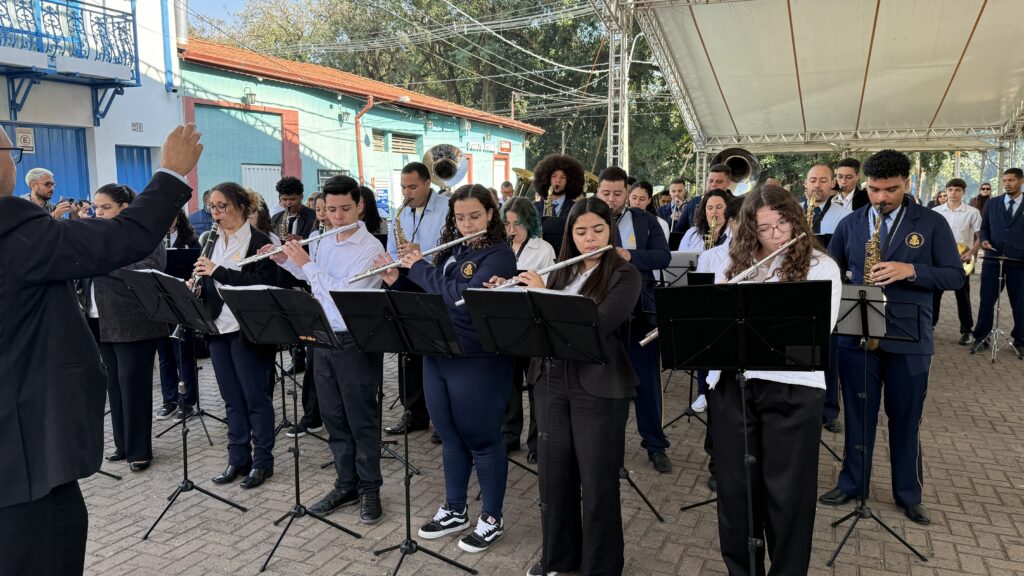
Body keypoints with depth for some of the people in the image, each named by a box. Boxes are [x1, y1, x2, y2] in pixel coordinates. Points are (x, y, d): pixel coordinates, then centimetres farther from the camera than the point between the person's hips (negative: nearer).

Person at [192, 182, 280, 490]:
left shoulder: (259, 240, -8)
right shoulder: (213, 241, 13)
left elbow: (263, 282, -19)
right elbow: (210, 284, 18)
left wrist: (218, 271, -23)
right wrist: (197, 287, -4)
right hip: (219, 329, 7)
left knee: (255, 397, 3)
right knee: (232, 398, 13)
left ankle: (262, 461, 15)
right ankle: (237, 459, 24)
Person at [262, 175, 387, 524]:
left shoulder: (370, 248, -14)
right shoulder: (325, 242, 9)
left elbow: (343, 293, -23)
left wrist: (306, 263, -18)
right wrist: (286, 261, 11)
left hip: (356, 342, -7)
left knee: (362, 420, 4)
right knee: (334, 419, 14)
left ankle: (369, 489, 19)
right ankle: (346, 485, 28)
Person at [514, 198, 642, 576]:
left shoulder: (625, 276, -7)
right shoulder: (560, 272, 9)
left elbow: (598, 325, -21)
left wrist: (542, 294, -16)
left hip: (598, 388, -5)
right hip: (551, 382, 5)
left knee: (597, 480, 7)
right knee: (554, 472, 16)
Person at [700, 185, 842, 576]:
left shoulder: (821, 267, 0)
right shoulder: (730, 262, 8)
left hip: (793, 389, -2)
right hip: (731, 385, 3)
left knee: (787, 492, 7)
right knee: (734, 486, 12)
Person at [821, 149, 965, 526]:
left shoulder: (932, 224, -1)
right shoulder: (849, 224, 5)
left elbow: (955, 276, -3)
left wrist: (910, 270, -19)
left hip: (909, 339, -1)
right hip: (856, 335, 2)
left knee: (905, 419, 10)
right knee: (858, 415, 12)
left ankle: (908, 494, 27)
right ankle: (851, 483, 27)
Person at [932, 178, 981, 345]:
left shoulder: (972, 212, -1)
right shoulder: (935, 211, 4)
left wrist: (970, 253, -15)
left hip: (960, 260, -1)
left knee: (963, 296, 5)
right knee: (934, 293, 5)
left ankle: (966, 331, 13)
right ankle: (929, 325, 17)